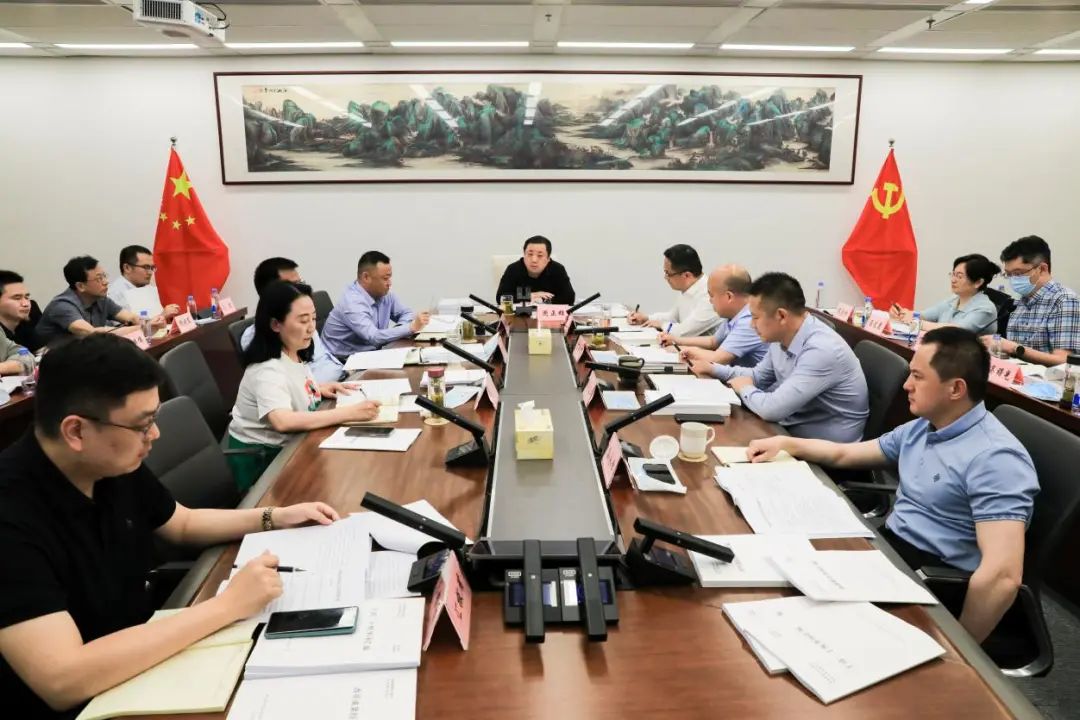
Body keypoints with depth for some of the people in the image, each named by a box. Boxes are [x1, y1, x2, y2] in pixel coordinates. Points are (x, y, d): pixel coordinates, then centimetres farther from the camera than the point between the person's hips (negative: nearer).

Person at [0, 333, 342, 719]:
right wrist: (227, 606, -32)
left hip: (142, 655, 7)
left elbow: (183, 524, 14)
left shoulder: (117, 466, -6)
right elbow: (63, 680, -35)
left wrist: (274, 518, 2)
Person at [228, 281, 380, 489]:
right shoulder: (267, 369, -25)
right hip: (260, 458, -8)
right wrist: (349, 413, -41)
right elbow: (283, 421, -42)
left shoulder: (295, 355, 1)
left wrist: (319, 389, 1)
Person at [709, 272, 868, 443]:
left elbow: (772, 409, -32)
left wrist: (745, 389, -12)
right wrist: (712, 369, 8)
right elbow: (758, 376, 19)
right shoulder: (782, 338, 0)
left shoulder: (821, 350, -28)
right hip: (790, 427, 8)